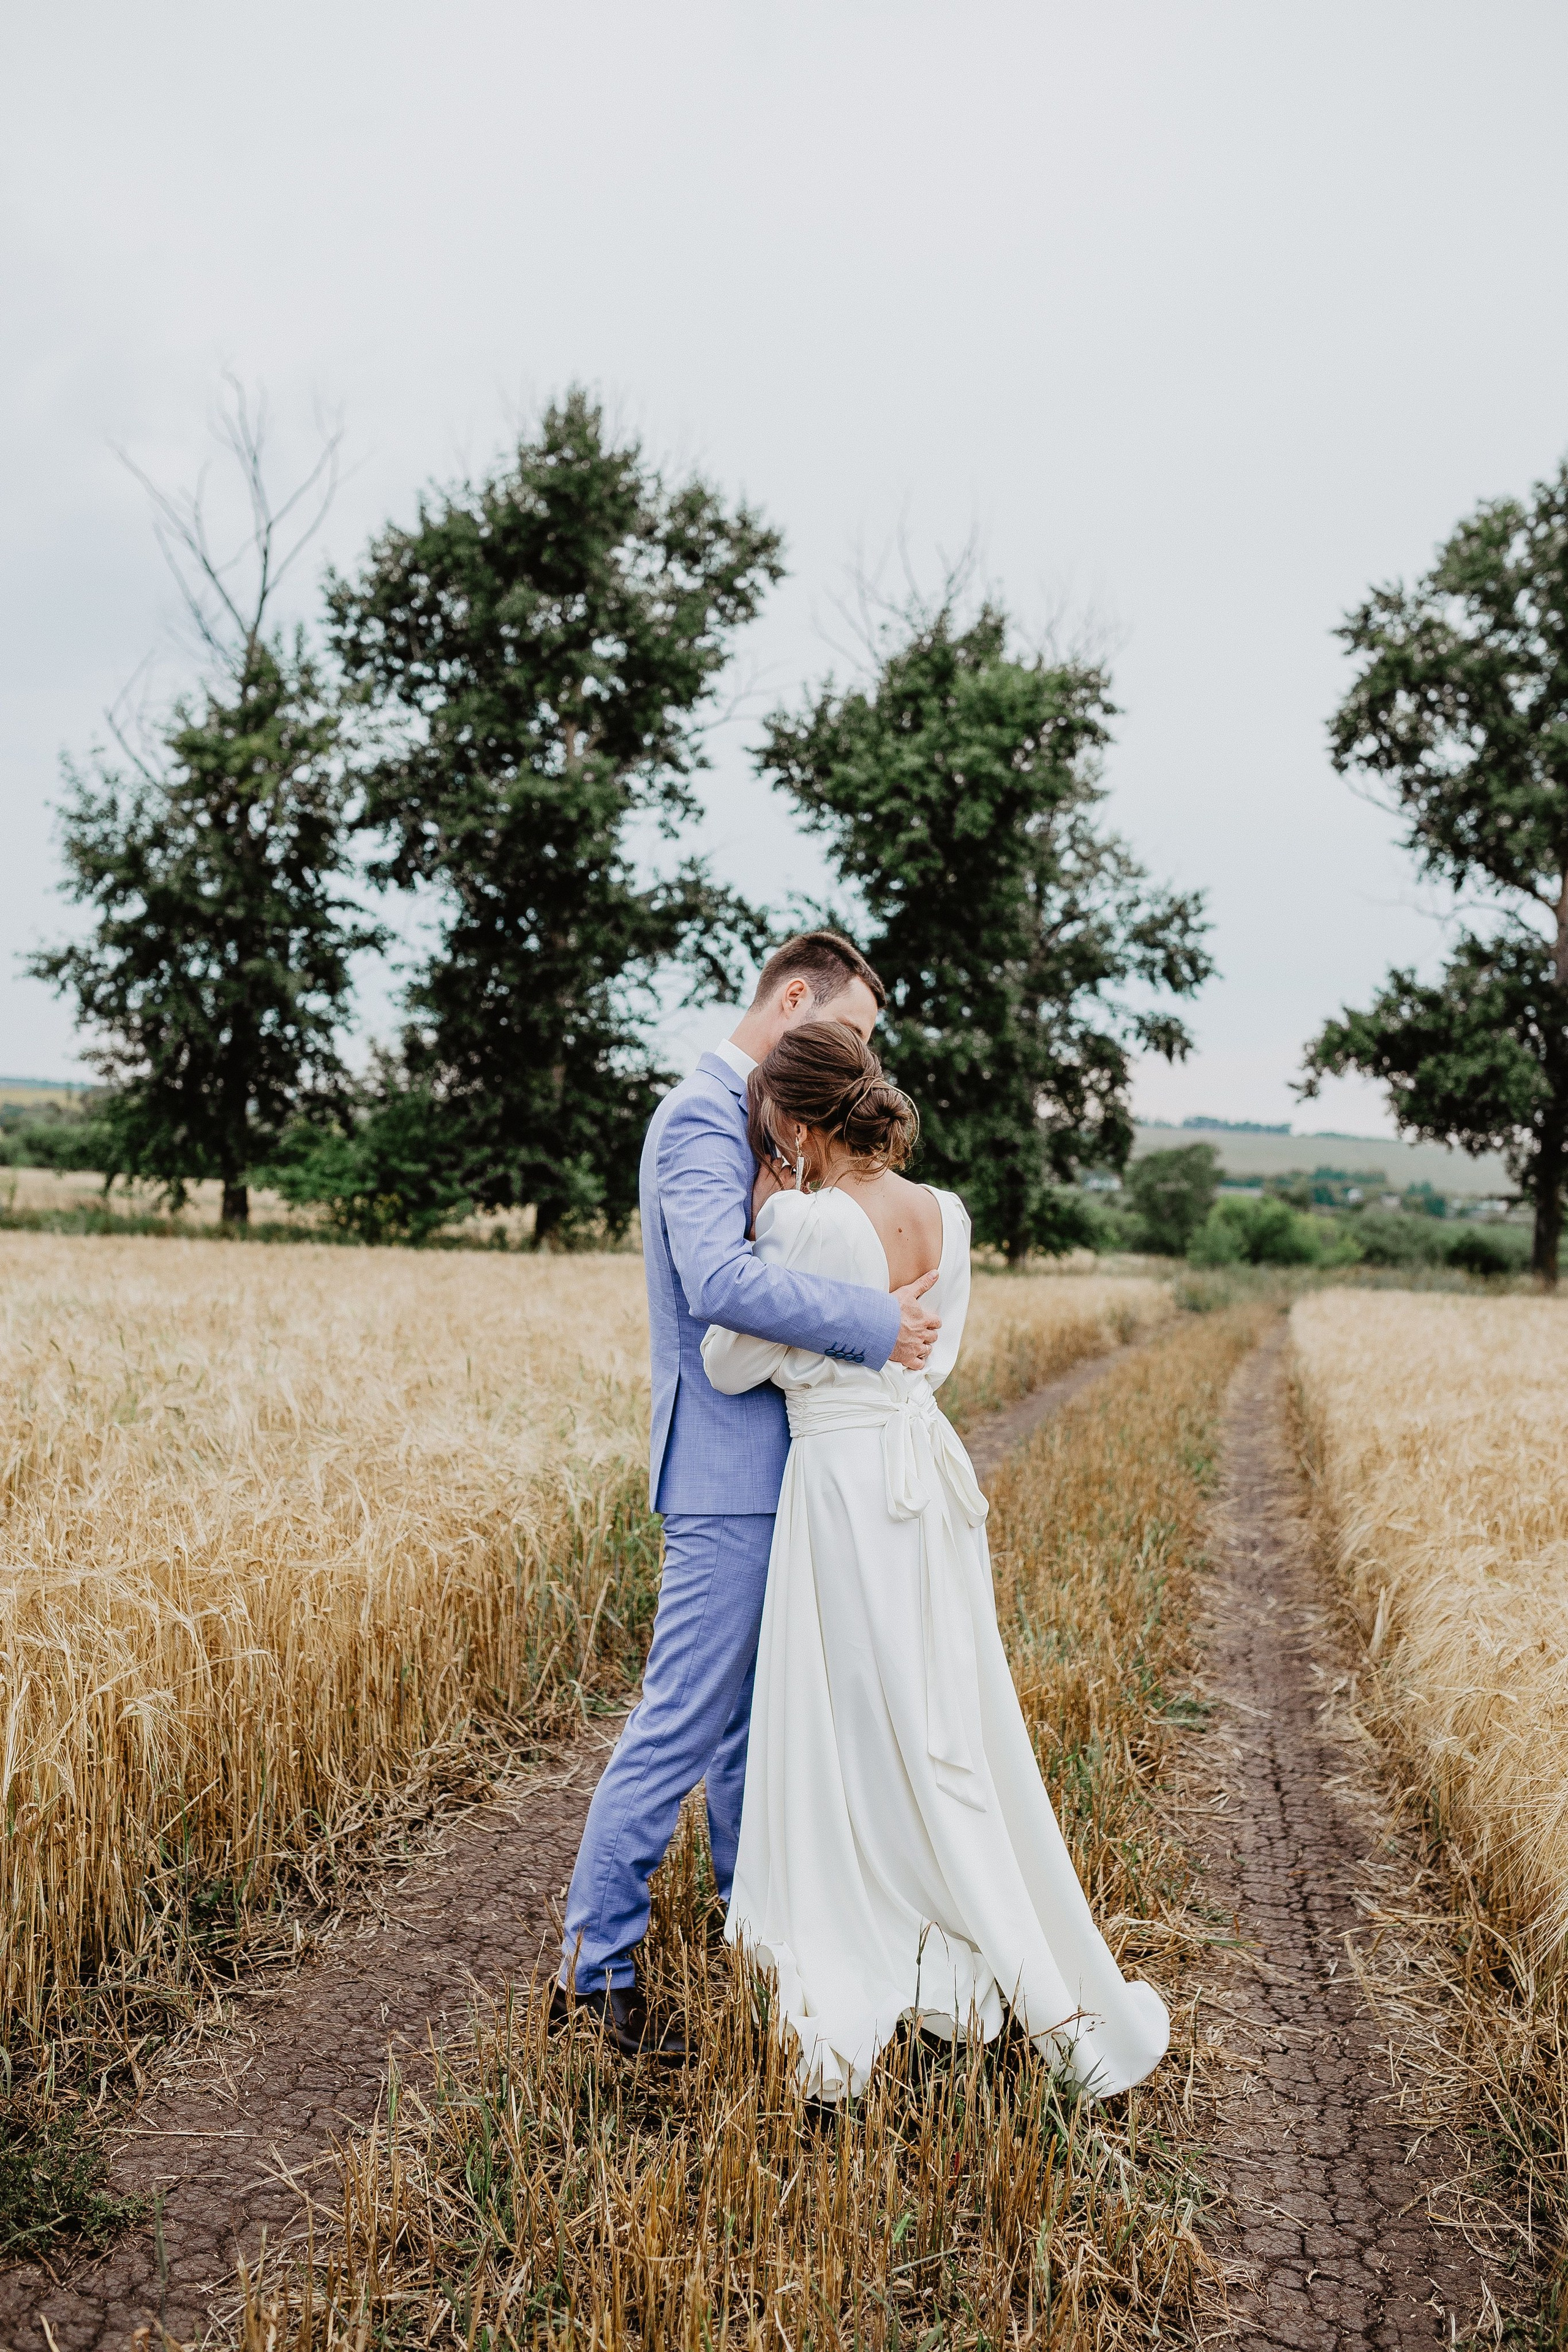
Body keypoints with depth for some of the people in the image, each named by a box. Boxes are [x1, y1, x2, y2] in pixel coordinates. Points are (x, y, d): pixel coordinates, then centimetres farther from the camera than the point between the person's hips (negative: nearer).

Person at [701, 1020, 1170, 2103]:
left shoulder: (808, 1220, -18)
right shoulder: (949, 1217, 3)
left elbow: (730, 1365, -8)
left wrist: (764, 1218, 0)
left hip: (845, 1485, -6)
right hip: (932, 1476, 7)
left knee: (847, 1744, 5)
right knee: (958, 1734, 17)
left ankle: (846, 2018, 16)